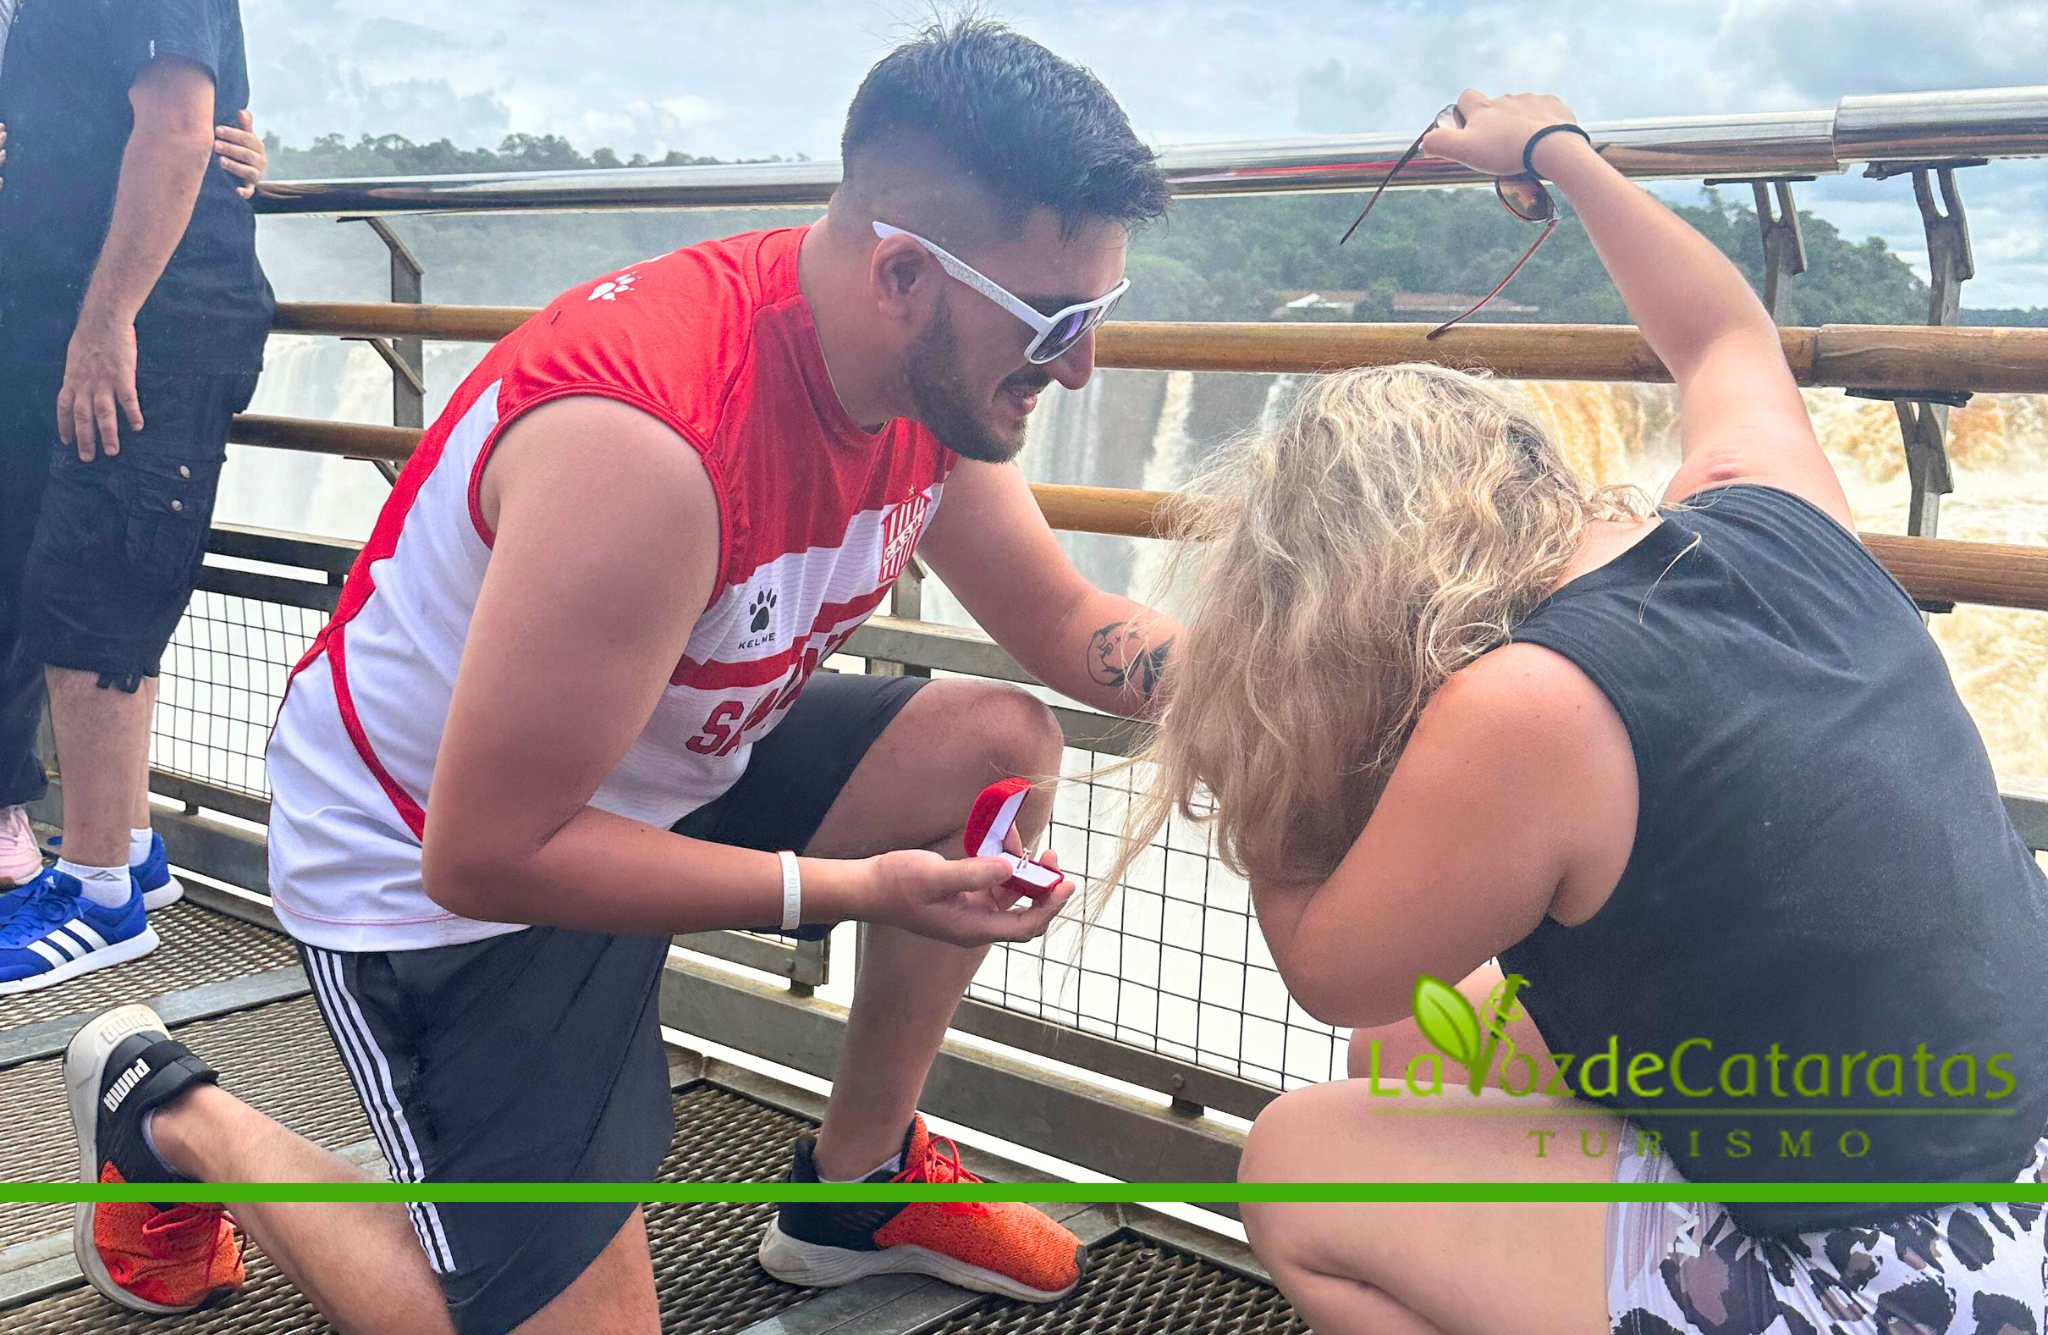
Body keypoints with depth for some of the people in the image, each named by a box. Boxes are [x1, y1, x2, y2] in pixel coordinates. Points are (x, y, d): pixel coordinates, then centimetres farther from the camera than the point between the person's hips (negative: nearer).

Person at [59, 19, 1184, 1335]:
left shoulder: (934, 372, -10)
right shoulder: (645, 445, -37)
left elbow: (1071, 626, 3)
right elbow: (484, 855, -29)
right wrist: (849, 889, -29)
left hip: (660, 769, 8)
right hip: (435, 869, -7)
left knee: (998, 741, -6)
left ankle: (858, 1185, 12)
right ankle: (171, 1113, 17)